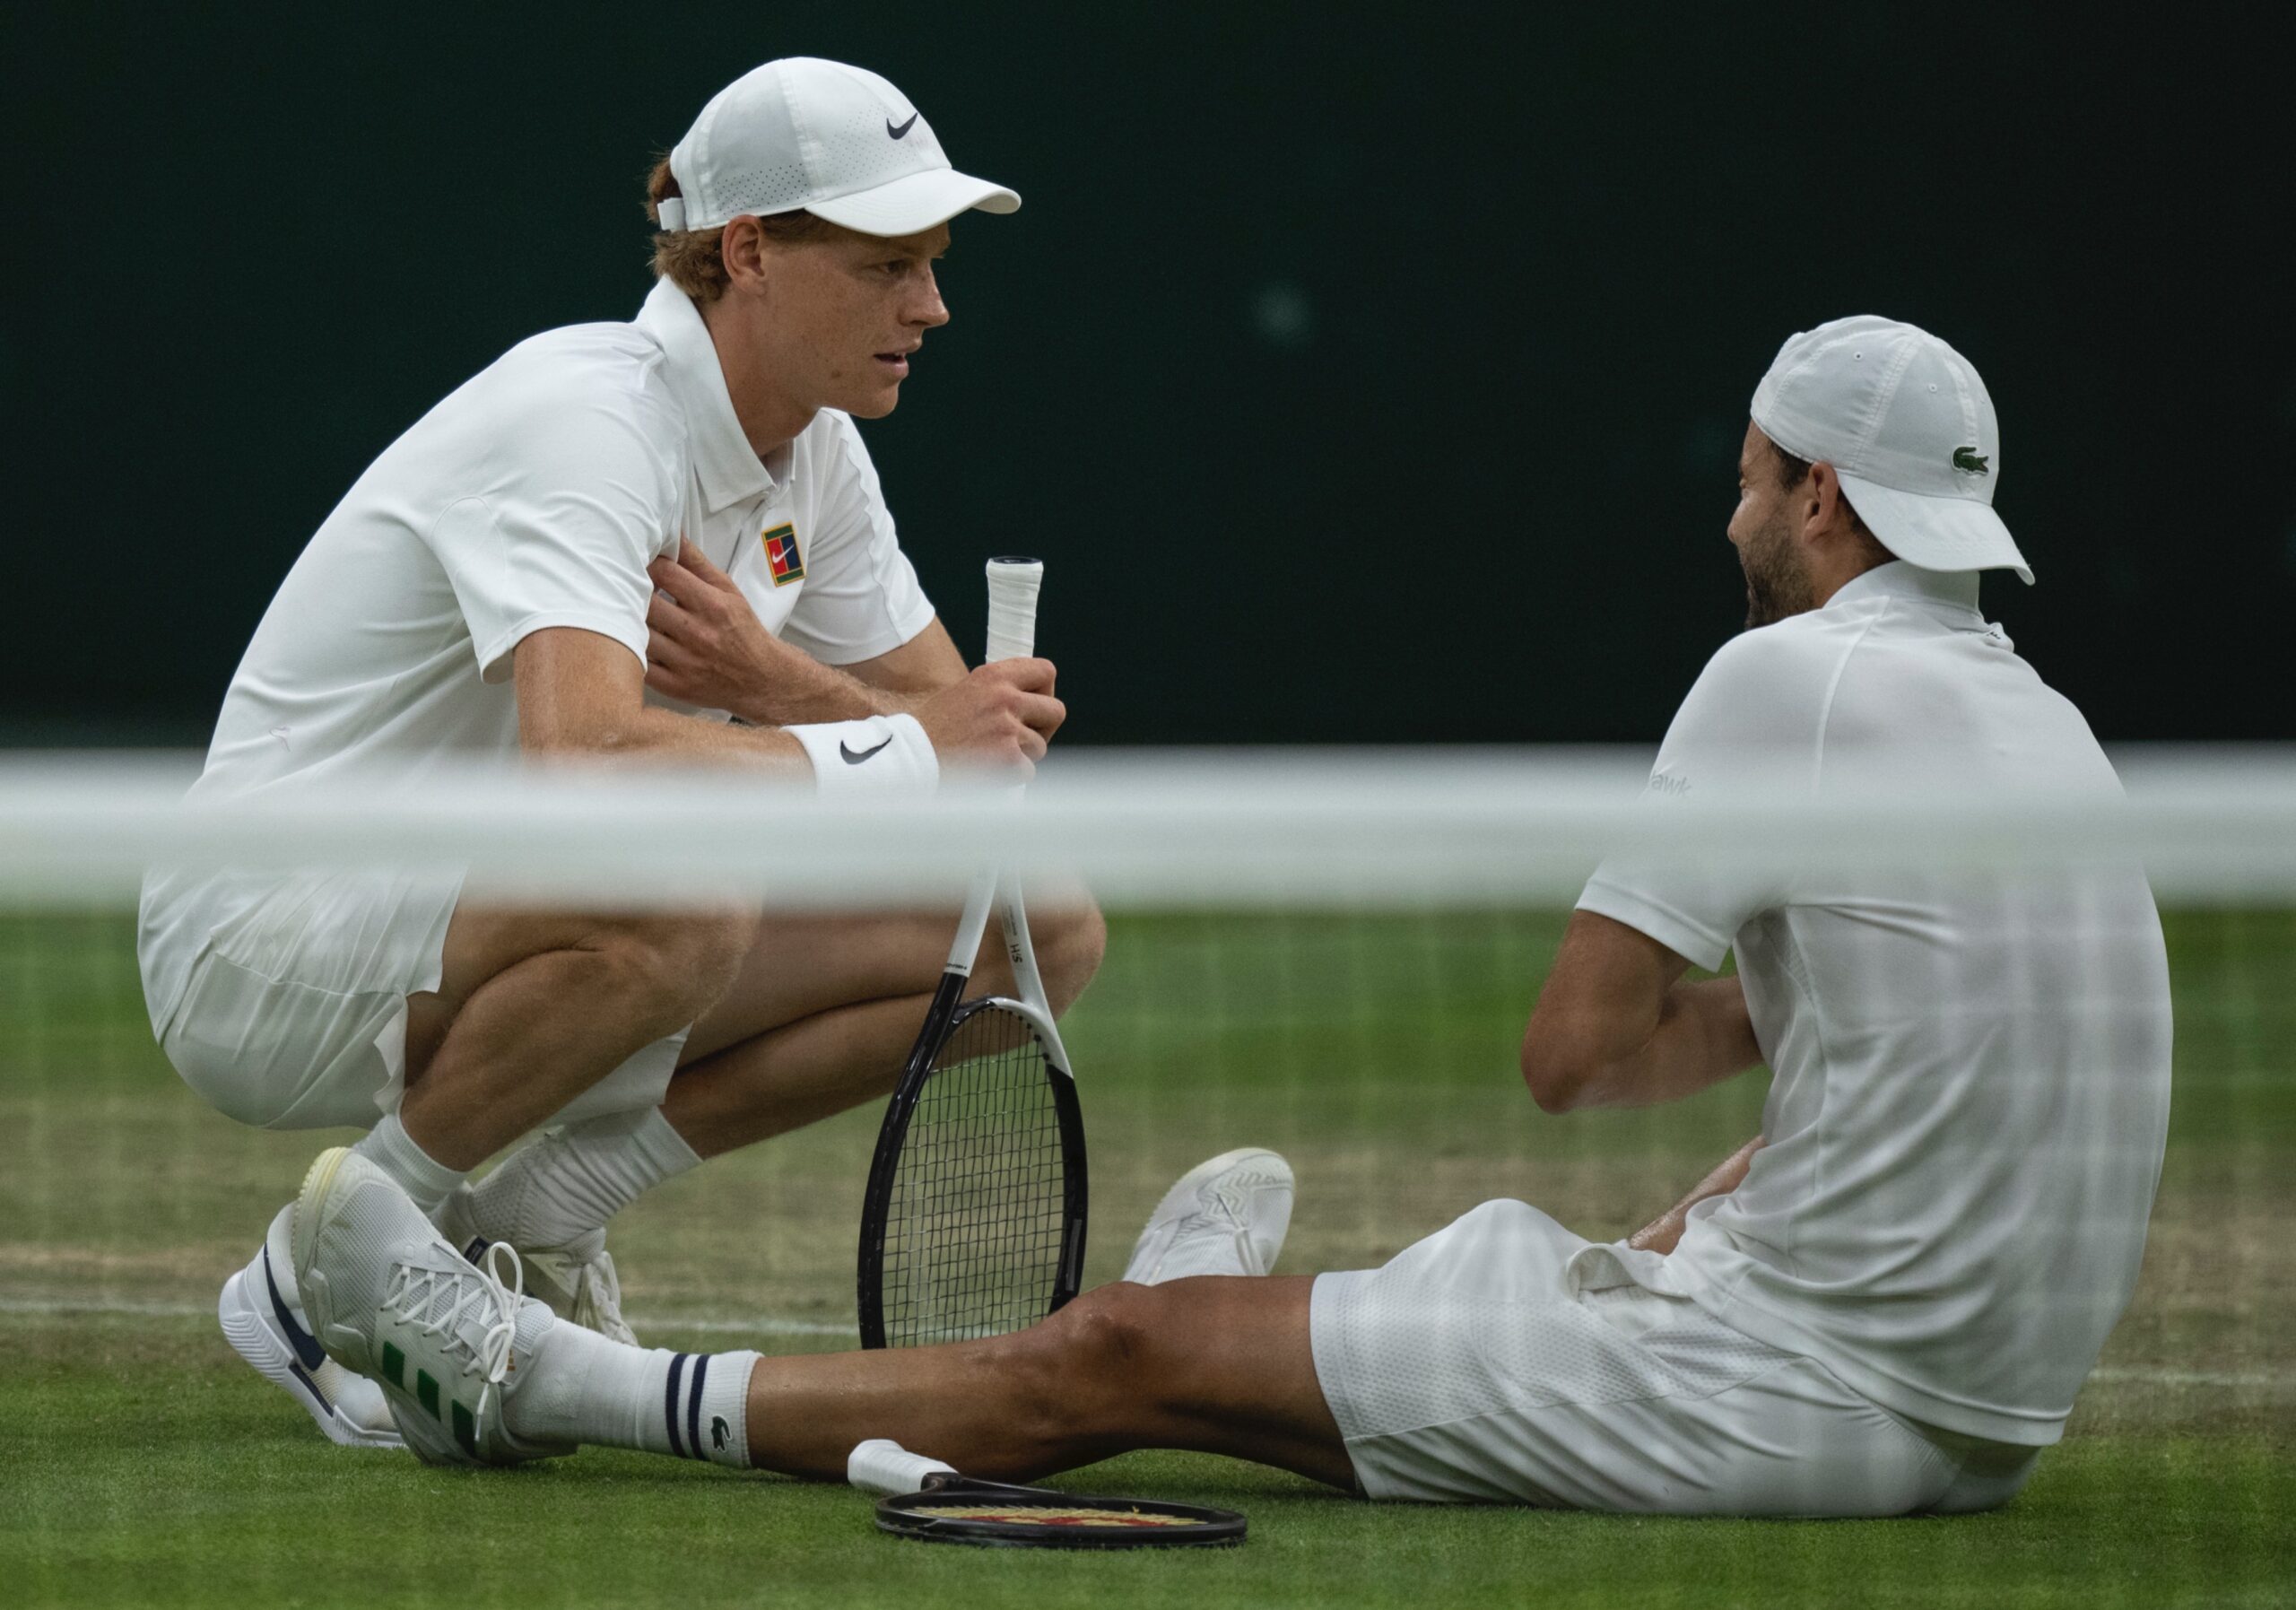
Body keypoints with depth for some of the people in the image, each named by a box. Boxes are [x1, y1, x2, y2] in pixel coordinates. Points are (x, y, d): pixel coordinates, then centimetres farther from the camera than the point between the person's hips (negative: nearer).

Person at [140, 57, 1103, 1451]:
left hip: (500, 936, 9)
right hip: (267, 943, -9)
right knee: (680, 893, -41)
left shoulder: (812, 451, 4)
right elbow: (584, 759, -40)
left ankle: (528, 1223, 1)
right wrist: (900, 753, -30)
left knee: (1043, 929, -3)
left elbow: (959, 741, 4)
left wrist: (774, 687, -17)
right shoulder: (580, 425, -24)